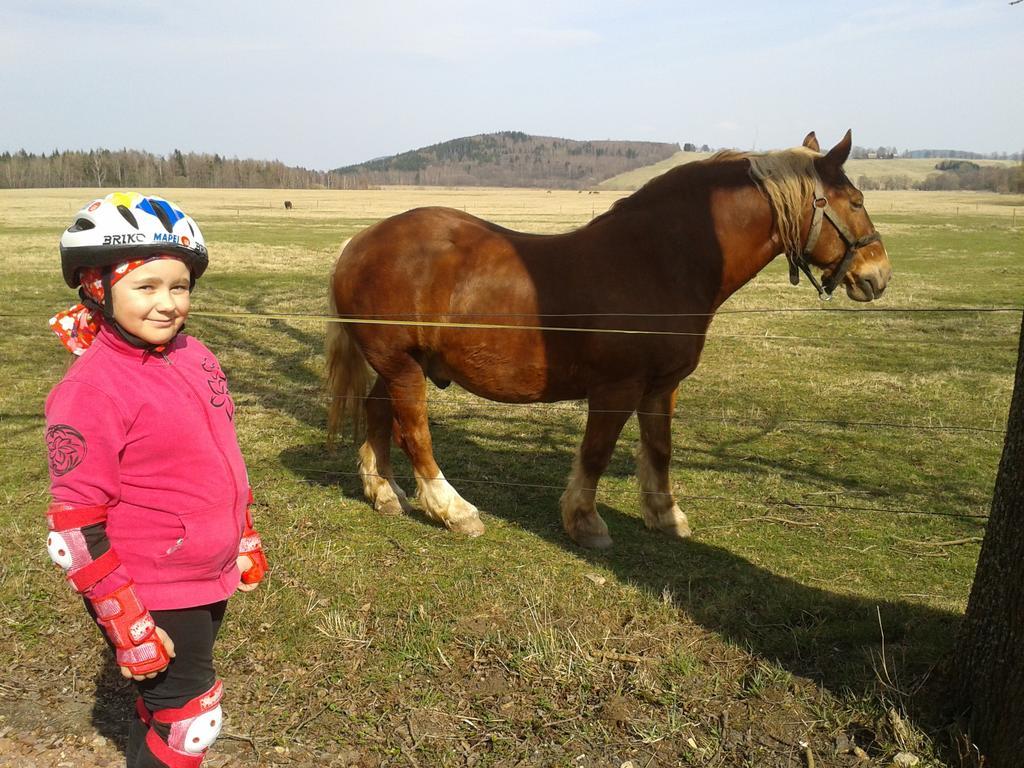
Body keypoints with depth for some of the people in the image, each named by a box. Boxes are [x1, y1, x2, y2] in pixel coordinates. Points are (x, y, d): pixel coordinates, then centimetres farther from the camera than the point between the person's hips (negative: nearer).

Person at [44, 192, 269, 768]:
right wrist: (127, 624, -18)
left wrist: (246, 541, 17)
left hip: (211, 578, 7)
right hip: (153, 599, -7)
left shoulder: (193, 355, 0)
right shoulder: (91, 389, -21)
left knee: (169, 705, 23)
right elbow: (75, 526, -19)